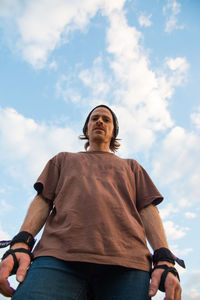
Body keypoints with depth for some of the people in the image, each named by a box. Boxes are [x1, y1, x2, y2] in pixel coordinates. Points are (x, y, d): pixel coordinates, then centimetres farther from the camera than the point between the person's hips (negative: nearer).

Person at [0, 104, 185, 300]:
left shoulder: (131, 166, 30)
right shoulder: (64, 159, 30)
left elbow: (148, 210, 16)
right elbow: (42, 200, 17)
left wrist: (164, 260, -1)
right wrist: (21, 244, -3)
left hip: (125, 259, 1)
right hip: (59, 254, 0)